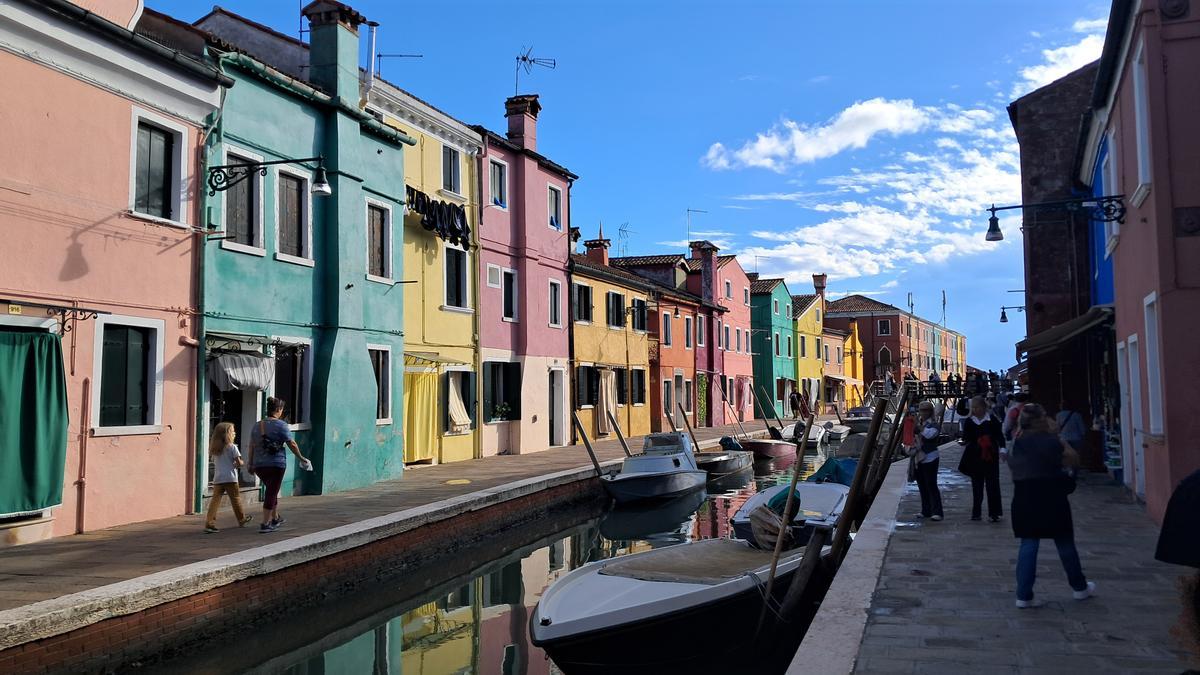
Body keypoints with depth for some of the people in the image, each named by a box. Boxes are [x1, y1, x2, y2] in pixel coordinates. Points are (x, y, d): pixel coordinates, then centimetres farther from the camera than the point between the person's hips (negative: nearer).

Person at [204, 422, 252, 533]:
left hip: (217, 479, 4)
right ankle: (241, 520, 27)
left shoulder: (214, 449, 10)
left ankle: (209, 523, -12)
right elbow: (239, 463, -11)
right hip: (230, 478, -4)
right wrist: (241, 463, 12)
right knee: (236, 498, 11)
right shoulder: (232, 447, -8)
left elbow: (214, 462, 15)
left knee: (215, 500, -2)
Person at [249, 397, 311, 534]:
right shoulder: (280, 425, -9)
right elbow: (291, 444, -10)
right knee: (272, 493, 0)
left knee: (272, 491, 22)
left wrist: (251, 463, 18)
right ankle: (265, 524, -1)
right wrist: (301, 458, 2)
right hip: (276, 464, -6)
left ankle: (275, 518, 33)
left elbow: (252, 446, 11)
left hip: (259, 465, 7)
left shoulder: (257, 426, 9)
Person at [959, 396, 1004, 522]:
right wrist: (965, 441, -15)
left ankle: (993, 513, 5)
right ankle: (976, 513, 13)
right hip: (975, 457, 3)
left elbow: (999, 436, -1)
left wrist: (1002, 449, -12)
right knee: (976, 485, 8)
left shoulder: (992, 420, -3)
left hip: (991, 456, -3)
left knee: (992, 485, -1)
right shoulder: (969, 421, 4)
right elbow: (966, 437, 6)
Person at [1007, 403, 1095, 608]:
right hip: (1050, 498, -4)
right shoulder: (1050, 441, -11)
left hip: (1024, 499, 4)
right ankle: (1080, 587, 31)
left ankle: (1023, 596, 2)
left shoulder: (1017, 443, 3)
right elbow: (1074, 460, -1)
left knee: (1028, 544, 6)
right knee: (1064, 543, 13)